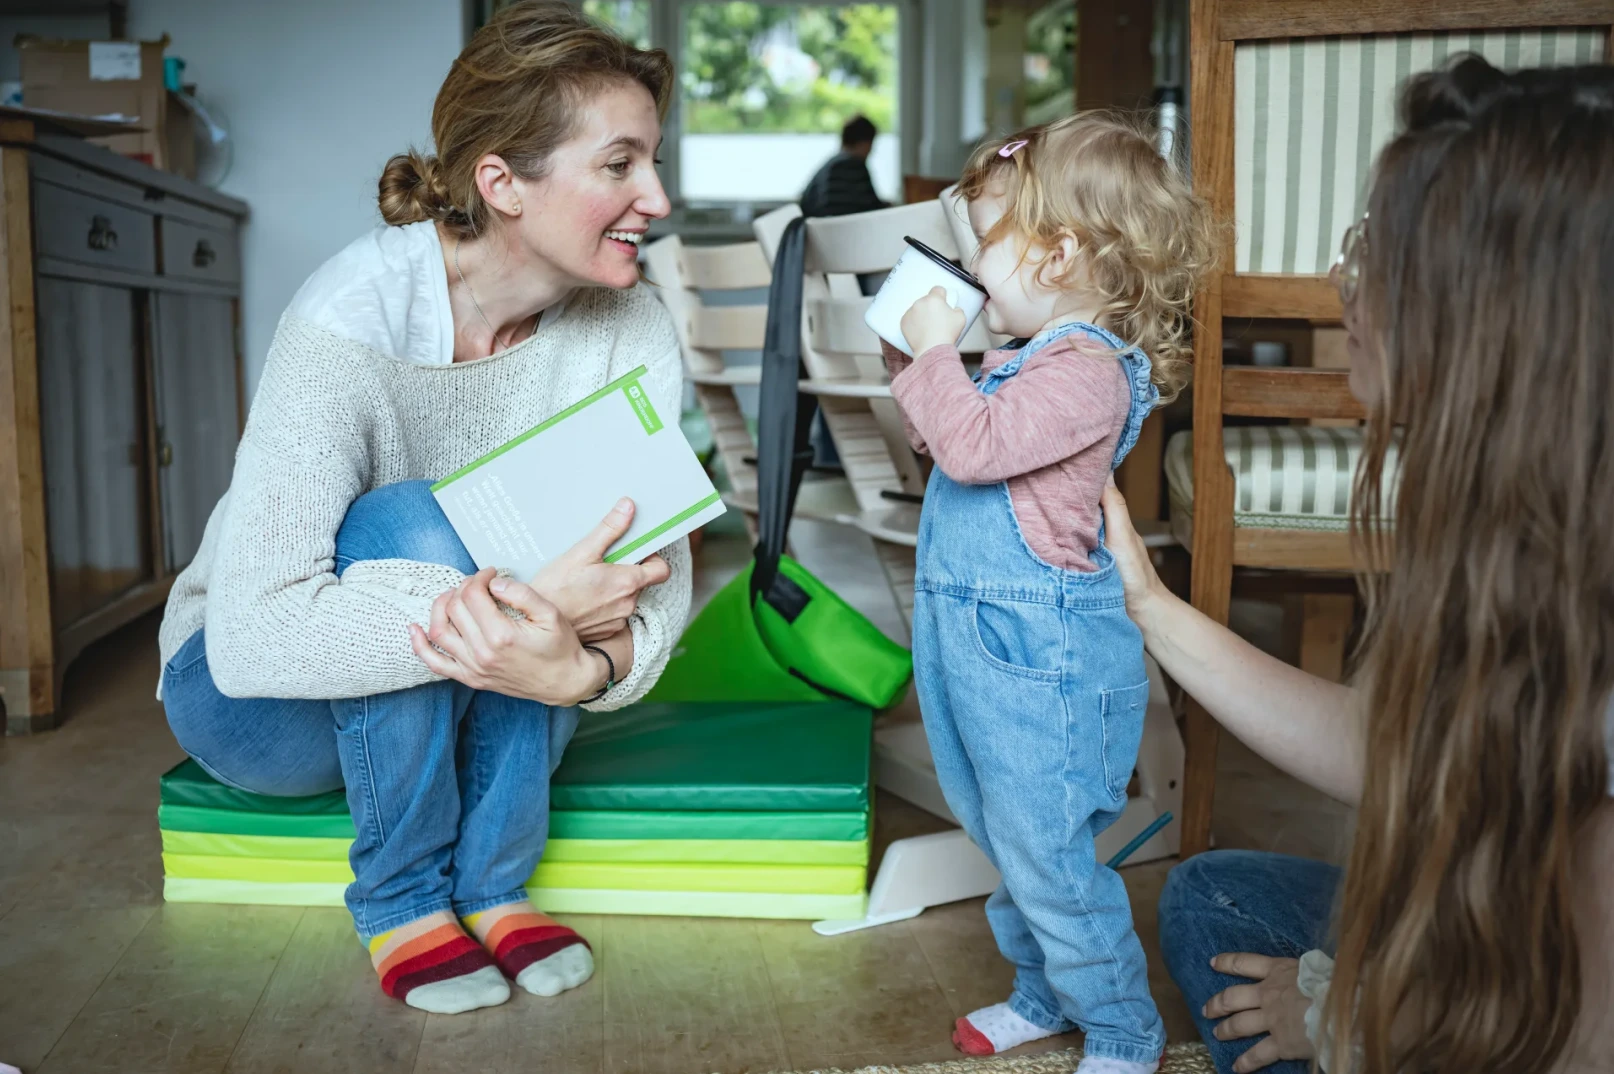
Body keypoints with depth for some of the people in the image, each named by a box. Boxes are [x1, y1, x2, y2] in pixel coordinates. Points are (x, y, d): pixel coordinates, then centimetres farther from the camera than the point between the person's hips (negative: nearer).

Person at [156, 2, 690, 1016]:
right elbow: (254, 635, -38)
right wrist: (528, 603, -45)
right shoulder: (351, 321, -30)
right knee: (411, 525, -33)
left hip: (457, 703, 4)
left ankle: (492, 884, -13)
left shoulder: (629, 326, -16)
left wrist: (585, 662, -45)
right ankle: (400, 902, -14)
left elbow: (659, 573, -22)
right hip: (254, 702, -3)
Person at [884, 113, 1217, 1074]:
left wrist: (937, 349, -17)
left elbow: (973, 444, -29)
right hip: (981, 641, 10)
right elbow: (946, 436, 24)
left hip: (1037, 659, -10)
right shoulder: (1026, 358, 11)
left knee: (1045, 858, 2)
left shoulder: (1084, 370, -21)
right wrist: (912, 353, 15)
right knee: (1009, 845, 23)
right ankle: (1047, 995, 42)